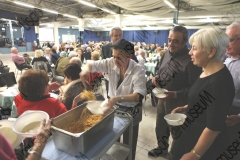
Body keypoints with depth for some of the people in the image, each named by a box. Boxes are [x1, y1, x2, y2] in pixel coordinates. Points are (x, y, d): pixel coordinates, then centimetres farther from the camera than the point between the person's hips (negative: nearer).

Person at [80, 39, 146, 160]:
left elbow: (139, 95, -33)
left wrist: (119, 98, -48)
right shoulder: (111, 63, -13)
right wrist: (87, 69, -31)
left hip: (130, 111, -4)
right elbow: (92, 64, -6)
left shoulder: (138, 71, -25)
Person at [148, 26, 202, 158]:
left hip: (178, 104, -7)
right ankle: (162, 148, 51)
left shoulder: (191, 60, -23)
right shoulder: (167, 54, 0)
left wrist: (175, 94, -32)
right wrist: (156, 77, -7)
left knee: (176, 133, 17)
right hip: (162, 99, 7)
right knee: (160, 128, 25)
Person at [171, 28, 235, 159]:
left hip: (204, 146, -8)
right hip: (192, 135, 8)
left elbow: (214, 127, -25)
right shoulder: (207, 73, 2)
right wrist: (186, 108, 2)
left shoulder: (220, 81, -27)